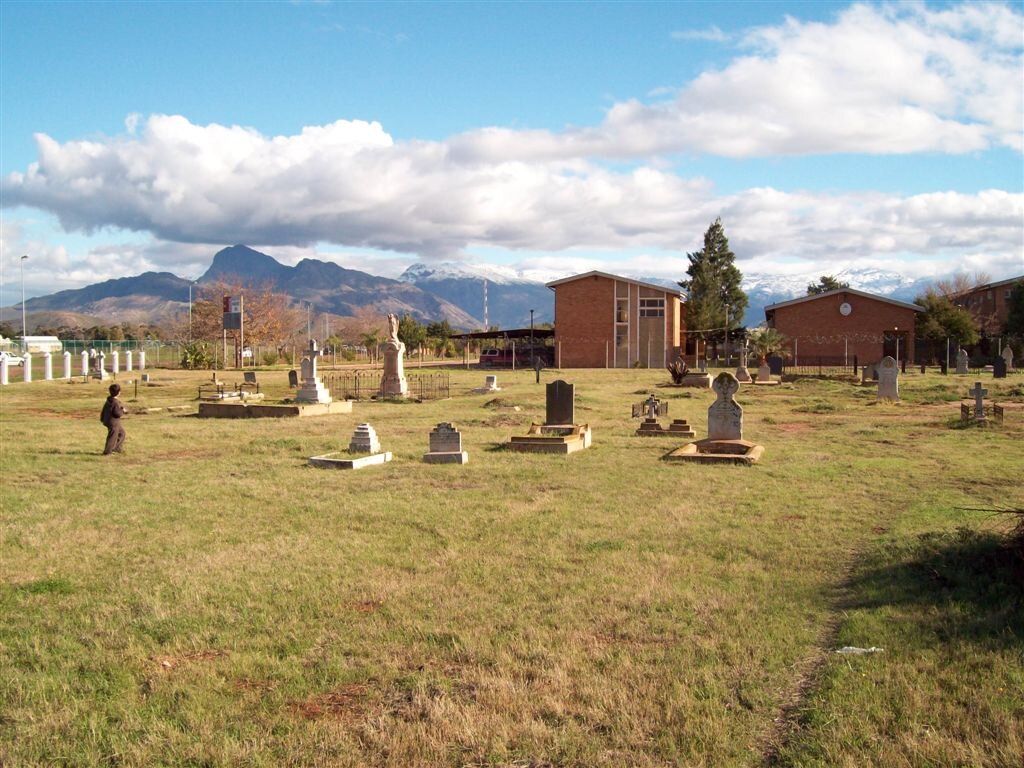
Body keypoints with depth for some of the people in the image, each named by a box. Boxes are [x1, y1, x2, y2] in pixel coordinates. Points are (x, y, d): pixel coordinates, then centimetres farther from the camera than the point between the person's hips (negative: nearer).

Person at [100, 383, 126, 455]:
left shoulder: (108, 401, 8)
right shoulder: (115, 402, -22)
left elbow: (103, 410, 17)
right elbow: (117, 413, -26)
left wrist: (102, 419, 27)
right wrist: (122, 411, -7)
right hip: (113, 423, -10)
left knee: (121, 432, 22)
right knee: (112, 437, 0)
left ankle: (117, 448, 24)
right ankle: (107, 451, 7)